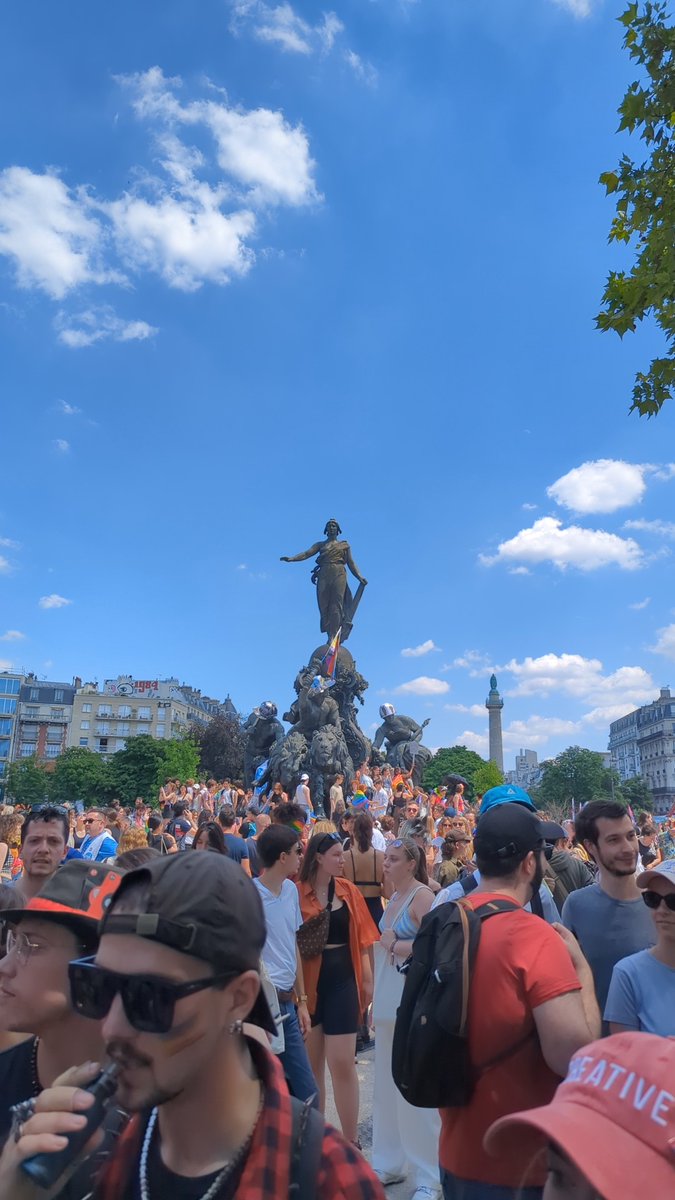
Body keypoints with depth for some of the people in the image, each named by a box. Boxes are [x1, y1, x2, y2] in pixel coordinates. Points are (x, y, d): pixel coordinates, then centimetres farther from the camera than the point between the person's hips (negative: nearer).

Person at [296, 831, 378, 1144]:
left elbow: (361, 936, 5)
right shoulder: (296, 892, -9)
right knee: (311, 1062, 13)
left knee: (342, 1063, 1)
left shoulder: (348, 891, 2)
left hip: (343, 980, 2)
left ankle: (350, 1141, 15)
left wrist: (367, 978, 3)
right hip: (308, 982, -1)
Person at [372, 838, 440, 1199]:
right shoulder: (393, 898, 11)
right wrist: (375, 995, 13)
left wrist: (394, 944, -14)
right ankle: (390, 1162, 32)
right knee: (387, 1085, 17)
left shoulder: (423, 896, -14)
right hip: (387, 1000, 8)